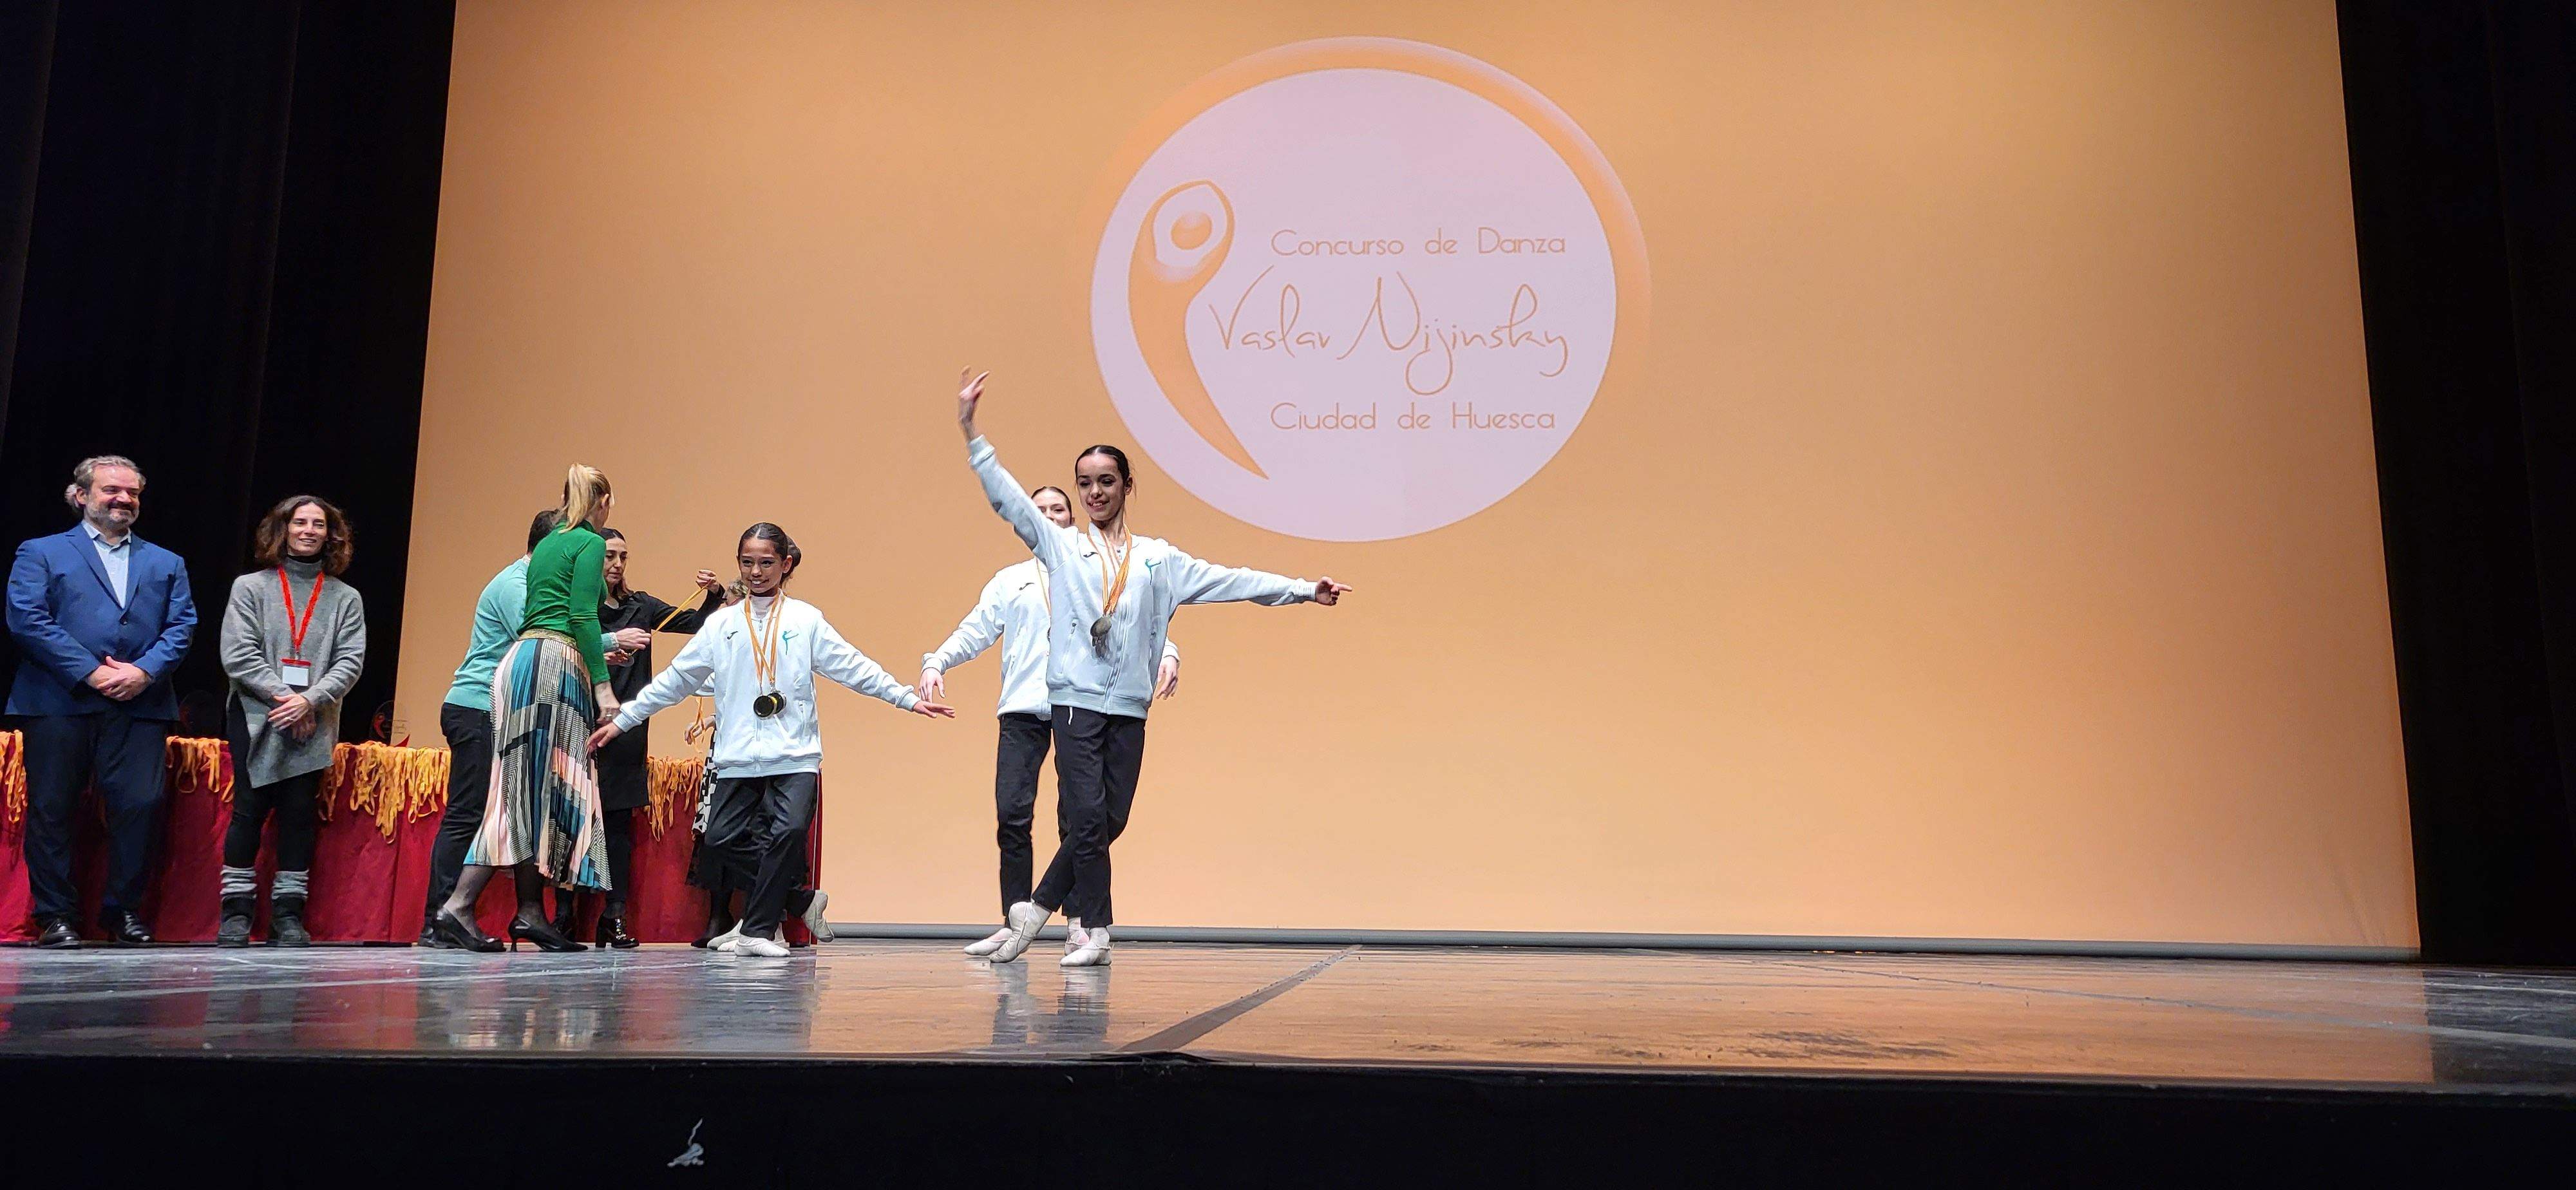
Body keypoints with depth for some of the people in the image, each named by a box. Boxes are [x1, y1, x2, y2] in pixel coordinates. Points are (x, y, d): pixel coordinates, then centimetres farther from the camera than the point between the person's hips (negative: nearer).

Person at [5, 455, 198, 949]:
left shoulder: (167, 564, 20)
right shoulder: (40, 553, 10)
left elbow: (182, 626, 9)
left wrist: (144, 671, -10)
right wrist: (91, 673, -11)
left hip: (141, 704, 2)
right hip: (59, 702, -2)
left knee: (140, 806, -5)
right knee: (51, 810, 1)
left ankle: (125, 911, 7)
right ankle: (56, 916, 11)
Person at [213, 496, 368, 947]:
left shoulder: (345, 598, 9)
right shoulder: (250, 587, 6)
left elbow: (350, 661, 0)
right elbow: (238, 654, -3)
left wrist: (310, 700, -14)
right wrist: (282, 696, -13)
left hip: (313, 724, 1)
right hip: (255, 718, -1)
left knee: (299, 813, 0)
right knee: (249, 811, -1)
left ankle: (289, 914, 5)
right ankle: (236, 911, 7)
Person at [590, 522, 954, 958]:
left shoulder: (805, 620, 7)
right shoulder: (721, 624, 12)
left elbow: (855, 668, 5)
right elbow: (675, 680, 17)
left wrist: (909, 698, -3)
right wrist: (622, 721, 15)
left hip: (795, 757, -3)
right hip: (738, 757, 3)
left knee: (789, 832, -20)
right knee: (723, 837, -9)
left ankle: (758, 929, -5)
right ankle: (800, 901, 7)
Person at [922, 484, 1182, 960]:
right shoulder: (1009, 580, 20)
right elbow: (974, 631, 13)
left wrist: (1167, 654, -13)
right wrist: (935, 661, -4)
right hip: (1022, 709, 1)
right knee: (1012, 815, -5)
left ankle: (1079, 922, 5)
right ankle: (1014, 923, 3)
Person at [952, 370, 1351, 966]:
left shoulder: (1158, 557, 14)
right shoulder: (1059, 545, 9)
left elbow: (1228, 580, 12)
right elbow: (1006, 496, 0)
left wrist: (1302, 589, 9)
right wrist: (971, 433, -11)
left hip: (1129, 705, 3)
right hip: (1076, 699, -3)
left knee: (1107, 822, 2)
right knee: (1087, 817, -9)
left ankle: (1038, 907, 18)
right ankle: (1096, 933, 4)